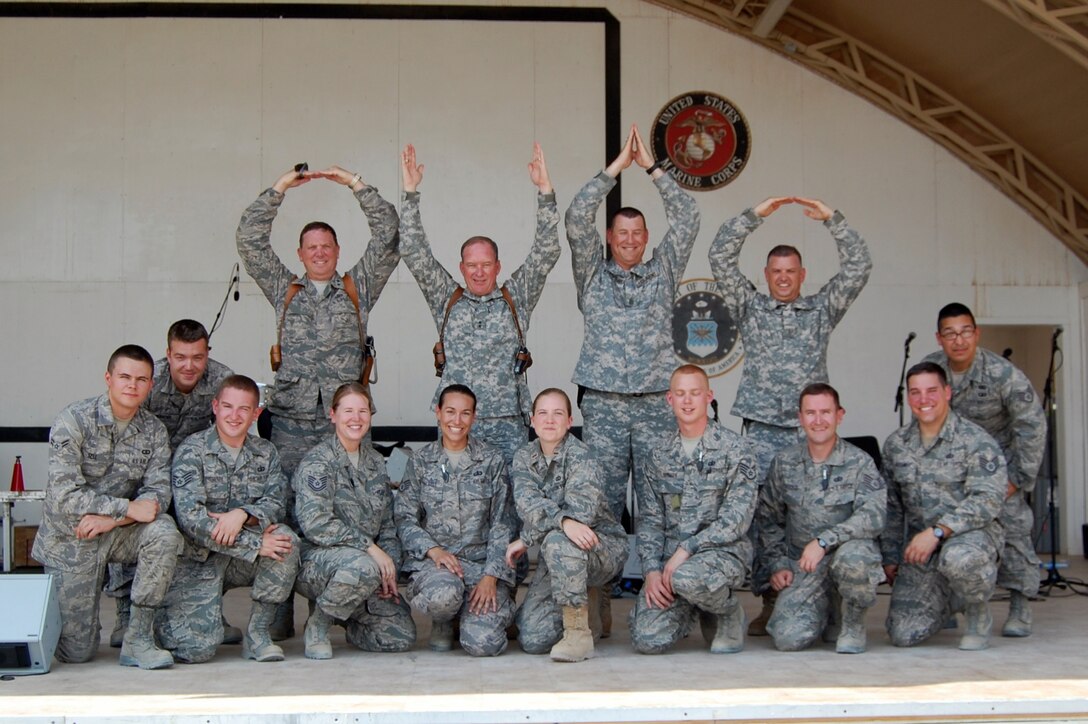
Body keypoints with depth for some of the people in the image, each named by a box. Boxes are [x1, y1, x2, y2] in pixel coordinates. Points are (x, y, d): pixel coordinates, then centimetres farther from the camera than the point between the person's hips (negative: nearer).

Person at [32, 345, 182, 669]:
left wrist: (111, 519, -25)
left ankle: (138, 638, -21)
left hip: (118, 532, 3)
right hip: (70, 539, -3)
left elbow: (158, 493, -9)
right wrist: (128, 508, -26)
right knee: (77, 652, -1)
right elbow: (65, 496, -22)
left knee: (165, 533, -32)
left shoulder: (154, 431, -2)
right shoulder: (73, 420, -15)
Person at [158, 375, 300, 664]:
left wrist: (242, 514, -28)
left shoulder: (265, 452, 7)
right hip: (198, 559, -3)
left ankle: (257, 631, -13)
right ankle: (172, 614, 18)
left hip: (246, 562, 4)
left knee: (286, 537, -27)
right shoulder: (192, 450, -8)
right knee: (198, 648, -19)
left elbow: (276, 503, -5)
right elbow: (191, 518, -19)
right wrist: (255, 544, -24)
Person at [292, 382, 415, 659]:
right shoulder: (317, 462, -8)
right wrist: (369, 547, -23)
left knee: (402, 637, -8)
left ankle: (348, 619, 21)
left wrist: (390, 569, 0)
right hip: (315, 562, -6)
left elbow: (387, 524, 16)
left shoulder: (375, 462, 14)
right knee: (363, 567, -39)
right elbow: (315, 524, -20)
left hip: (369, 564, 6)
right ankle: (318, 624, -11)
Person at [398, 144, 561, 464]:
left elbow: (546, 252, 2)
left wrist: (545, 190, -6)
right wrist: (411, 192, 0)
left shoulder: (516, 298, 10)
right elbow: (415, 253, 6)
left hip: (509, 425, 0)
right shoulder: (446, 300, 11)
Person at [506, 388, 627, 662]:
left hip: (604, 548, -5)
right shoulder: (524, 457, 2)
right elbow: (527, 503, -16)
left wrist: (526, 540, -21)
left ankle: (579, 633, -24)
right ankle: (587, 604, 21)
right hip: (556, 557, 5)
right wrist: (563, 521, -37)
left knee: (557, 540, -39)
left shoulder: (581, 455, -14)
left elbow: (582, 511, -28)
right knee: (532, 639, -9)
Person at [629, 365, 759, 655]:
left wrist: (686, 549, -18)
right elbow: (650, 519, 10)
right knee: (648, 639, -18)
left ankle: (729, 612, -4)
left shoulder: (736, 449, -1)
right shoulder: (660, 455, 13)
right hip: (670, 561, 4)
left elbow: (737, 518, -10)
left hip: (723, 552, -4)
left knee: (686, 577, -39)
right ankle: (689, 608, 17)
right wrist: (651, 569, -7)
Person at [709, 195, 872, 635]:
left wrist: (830, 218, 1)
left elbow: (858, 266, 7)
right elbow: (721, 258, 5)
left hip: (810, 432, 0)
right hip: (761, 431, 0)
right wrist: (756, 215, 1)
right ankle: (768, 600, 0)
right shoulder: (750, 308, 14)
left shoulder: (822, 310, 15)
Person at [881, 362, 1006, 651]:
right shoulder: (896, 444, 8)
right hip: (921, 545, 5)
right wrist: (890, 558, 13)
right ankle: (950, 599, 25)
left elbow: (987, 500, -19)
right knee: (904, 634, -8)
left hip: (973, 532, -5)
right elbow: (891, 507, 16)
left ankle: (979, 616, -7)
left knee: (957, 559, -42)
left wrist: (937, 531, -27)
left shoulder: (977, 441, -8)